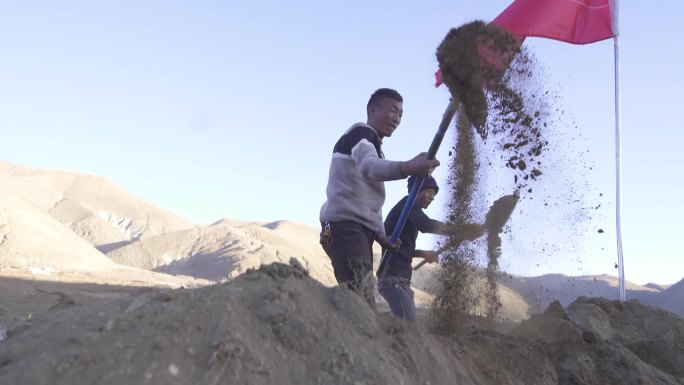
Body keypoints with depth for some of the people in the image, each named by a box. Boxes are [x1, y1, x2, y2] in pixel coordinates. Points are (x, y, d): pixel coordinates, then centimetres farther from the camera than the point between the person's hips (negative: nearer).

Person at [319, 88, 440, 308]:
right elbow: (367, 166, -26)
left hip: (361, 228, 10)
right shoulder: (361, 132, -1)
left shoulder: (373, 145, 30)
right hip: (345, 223, -10)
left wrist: (380, 235, 14)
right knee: (362, 306, -24)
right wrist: (407, 168, -45)